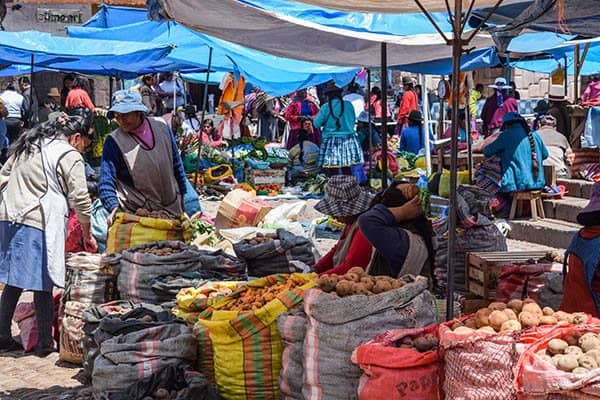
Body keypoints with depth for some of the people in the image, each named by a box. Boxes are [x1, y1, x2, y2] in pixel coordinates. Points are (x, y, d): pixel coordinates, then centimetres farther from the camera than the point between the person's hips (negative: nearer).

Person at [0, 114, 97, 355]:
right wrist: (88, 235, 6)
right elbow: (80, 200, -4)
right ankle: (45, 343, 7)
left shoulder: (27, 147, 20)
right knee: (42, 285, 1)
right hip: (39, 224, -7)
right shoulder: (70, 156, -3)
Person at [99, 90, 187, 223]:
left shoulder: (161, 126, 1)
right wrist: (113, 206, -29)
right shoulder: (113, 141, -9)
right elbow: (106, 181, -12)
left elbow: (176, 163, 13)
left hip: (173, 209, 4)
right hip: (137, 215, -4)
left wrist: (182, 193, 15)